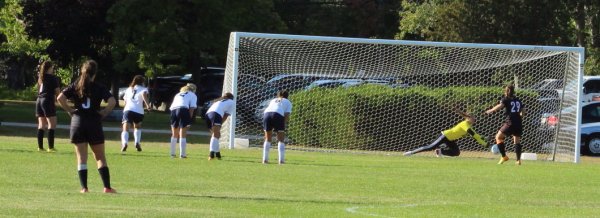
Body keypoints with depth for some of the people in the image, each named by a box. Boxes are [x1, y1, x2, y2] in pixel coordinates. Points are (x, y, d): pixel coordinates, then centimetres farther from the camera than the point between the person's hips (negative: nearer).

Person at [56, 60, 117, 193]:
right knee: (100, 157, 8)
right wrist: (104, 112, -3)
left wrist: (69, 110, 0)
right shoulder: (99, 88, -3)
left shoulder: (75, 86, 2)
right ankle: (107, 187, 3)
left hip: (77, 122, 1)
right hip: (94, 123, -1)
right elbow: (112, 101, -16)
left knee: (81, 157, 5)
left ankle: (84, 188, -2)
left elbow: (60, 98, -10)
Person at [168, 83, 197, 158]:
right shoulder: (193, 95, 19)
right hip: (183, 110, -4)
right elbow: (192, 108, 4)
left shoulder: (178, 95, 34)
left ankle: (172, 153, 19)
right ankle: (182, 154, -8)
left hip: (173, 110, 4)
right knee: (183, 135, -2)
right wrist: (189, 122, 3)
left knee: (174, 135, 17)